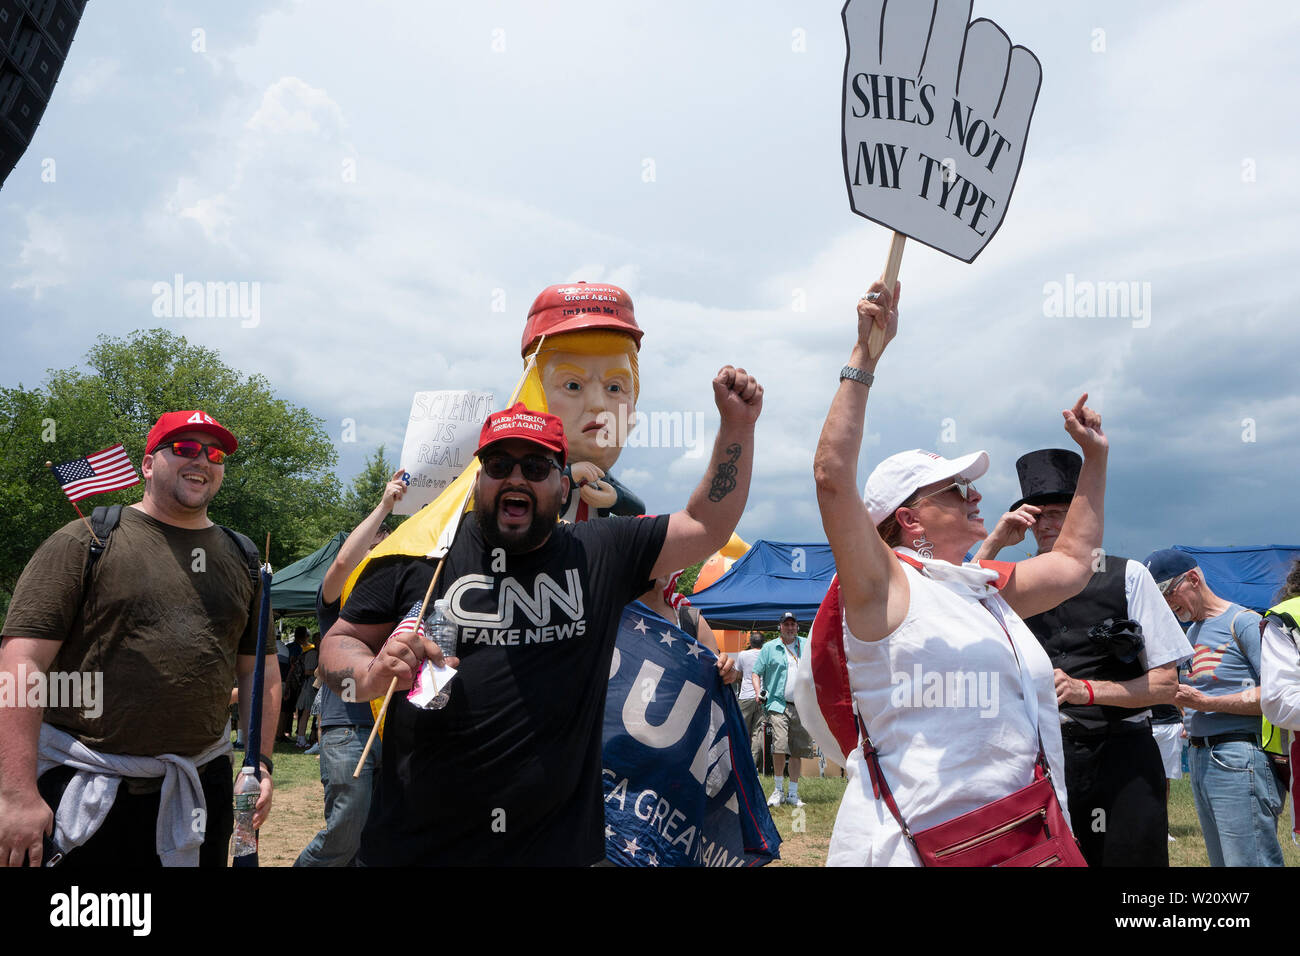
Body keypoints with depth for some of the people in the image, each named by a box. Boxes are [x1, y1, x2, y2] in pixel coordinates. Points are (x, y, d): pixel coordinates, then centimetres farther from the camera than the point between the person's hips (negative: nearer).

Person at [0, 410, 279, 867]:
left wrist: (261, 763, 5)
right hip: (86, 784, -4)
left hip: (200, 786, 4)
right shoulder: (85, 542, -3)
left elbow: (260, 670, 13)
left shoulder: (241, 557, 10)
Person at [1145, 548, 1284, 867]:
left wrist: (1205, 703, -16)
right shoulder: (1191, 632, 18)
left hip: (1238, 759, -8)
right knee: (1221, 861, 12)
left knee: (1248, 861, -9)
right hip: (1199, 757, 8)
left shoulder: (1243, 622, -6)